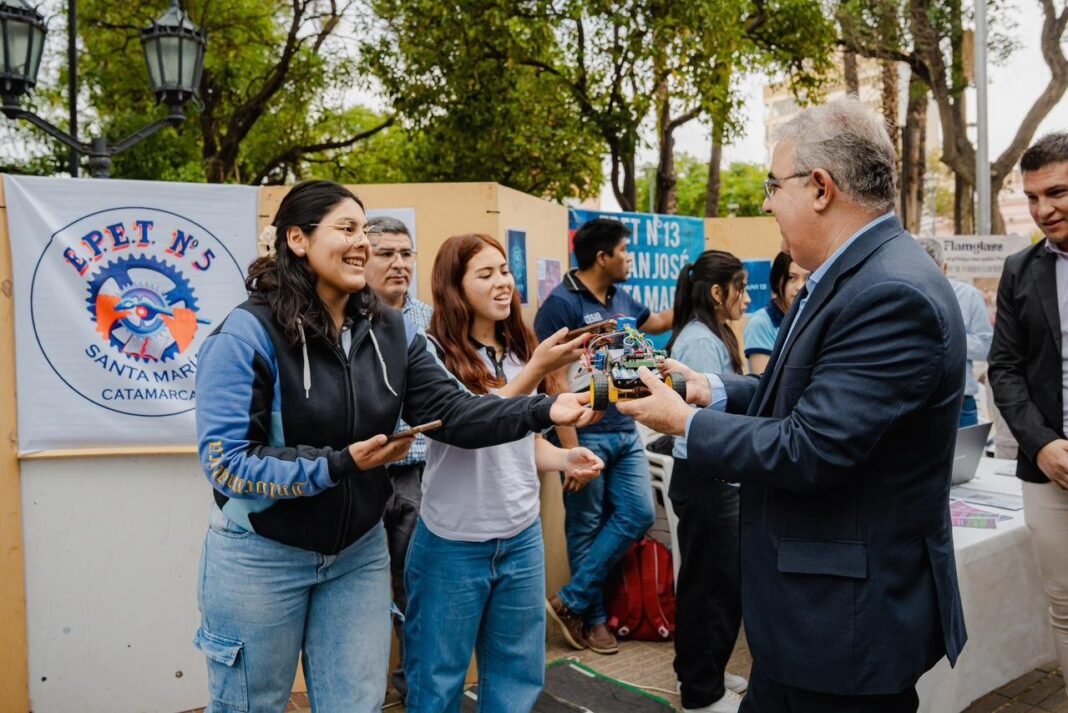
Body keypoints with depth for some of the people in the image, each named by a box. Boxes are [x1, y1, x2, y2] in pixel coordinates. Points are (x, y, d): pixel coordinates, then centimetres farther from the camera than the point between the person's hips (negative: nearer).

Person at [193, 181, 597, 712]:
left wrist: (544, 411, -23)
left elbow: (452, 411, -9)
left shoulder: (389, 331, -1)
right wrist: (340, 464, -26)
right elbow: (224, 461, -21)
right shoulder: (247, 333, -18)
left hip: (359, 551, 5)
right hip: (261, 556, -4)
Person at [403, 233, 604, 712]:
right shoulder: (434, 353, -13)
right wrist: (537, 370, -31)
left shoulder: (519, 350, 6)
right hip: (454, 544, -5)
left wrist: (564, 458, -6)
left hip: (522, 538, 6)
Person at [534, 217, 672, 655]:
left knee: (638, 515, 5)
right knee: (587, 526, 5)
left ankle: (571, 600, 14)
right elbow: (556, 381, -16)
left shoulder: (620, 299, 10)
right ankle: (592, 616, 23)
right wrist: (570, 450, -19)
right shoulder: (561, 304, -12)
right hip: (586, 435, -7)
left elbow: (658, 322, 32)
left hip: (626, 431, 8)